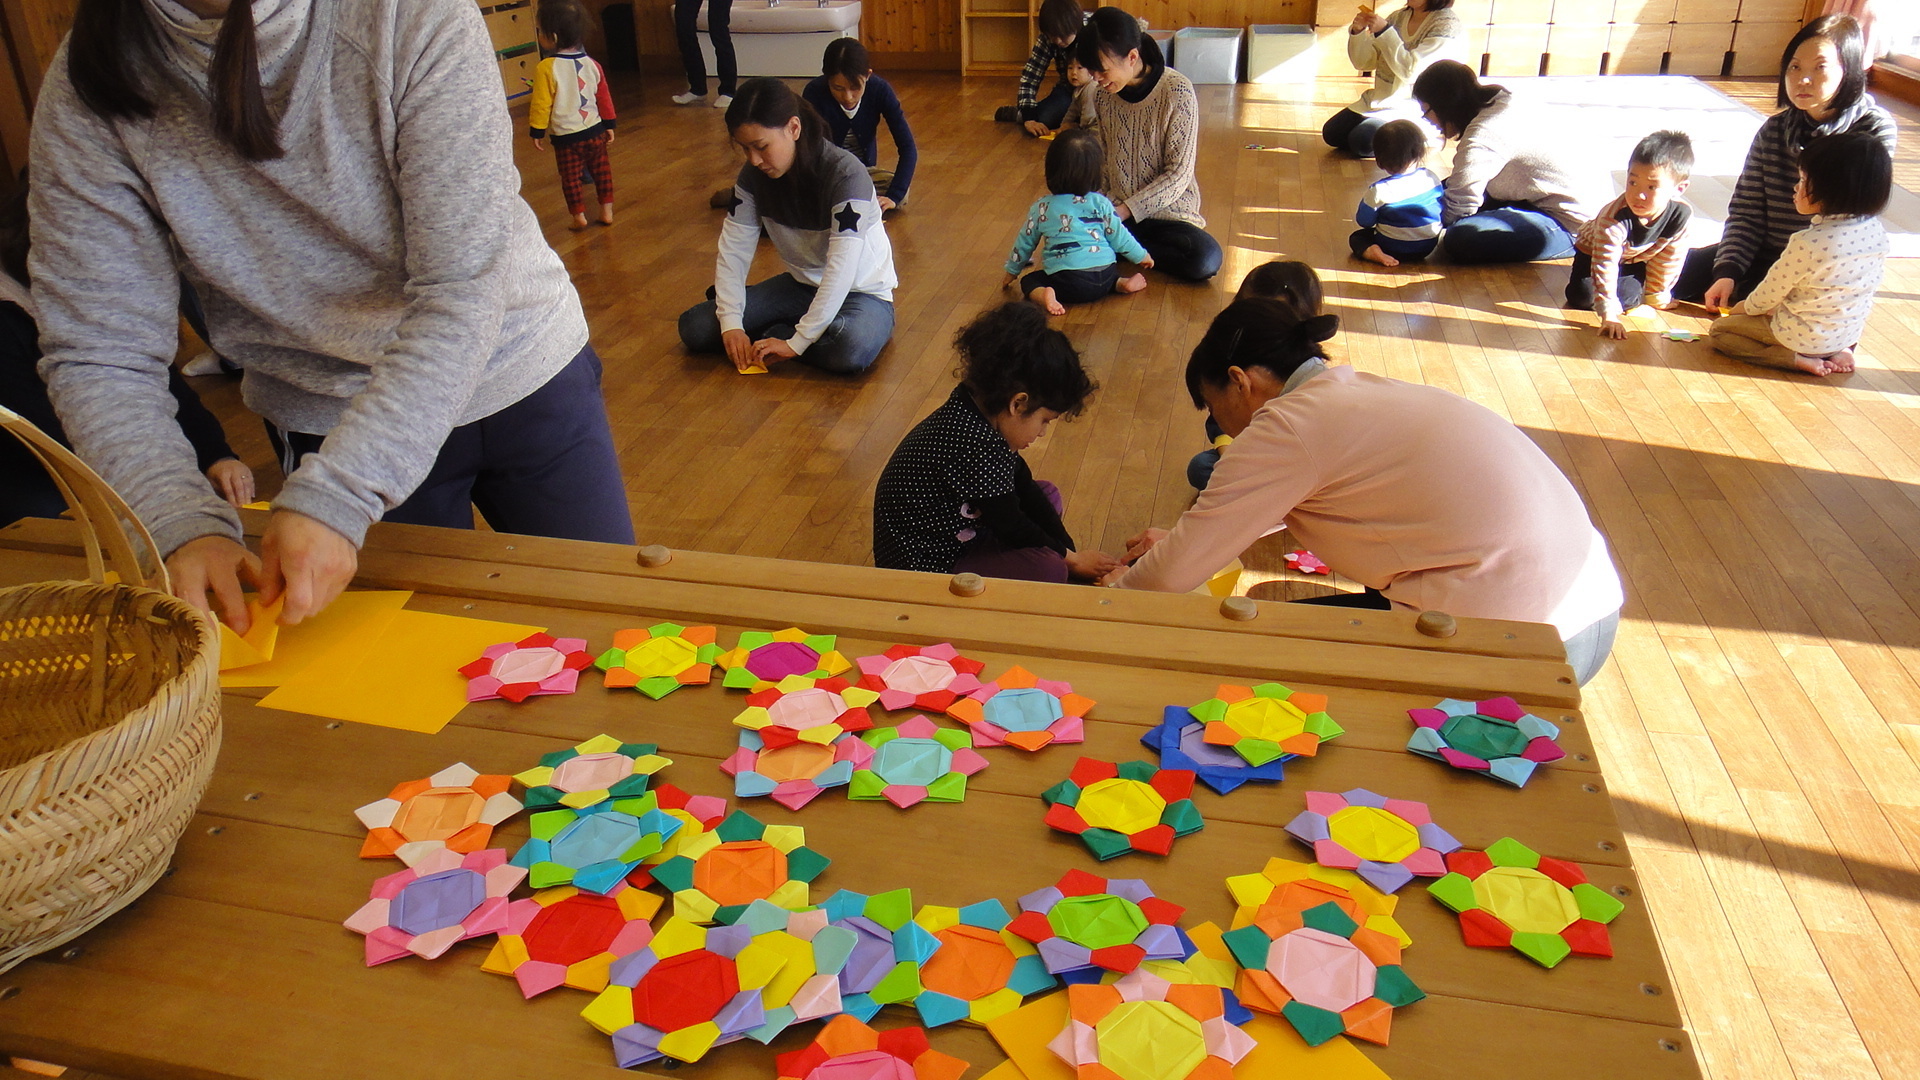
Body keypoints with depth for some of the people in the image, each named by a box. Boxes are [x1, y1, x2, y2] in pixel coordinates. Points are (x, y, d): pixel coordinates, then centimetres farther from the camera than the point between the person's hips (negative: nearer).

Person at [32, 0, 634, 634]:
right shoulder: (86, 92, -15)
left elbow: (462, 289, -28)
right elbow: (97, 355, -13)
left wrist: (333, 497, -34)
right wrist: (182, 524, -30)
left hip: (521, 380, -1)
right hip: (323, 427, 1)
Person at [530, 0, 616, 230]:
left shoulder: (547, 68, -16)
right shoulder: (592, 64, 1)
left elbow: (541, 104, -12)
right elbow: (604, 98, 9)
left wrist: (537, 131, -2)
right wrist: (609, 125, 19)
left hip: (566, 136, -4)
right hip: (595, 131, 5)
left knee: (571, 176, 8)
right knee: (601, 170, 15)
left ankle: (579, 214, 11)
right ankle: (607, 210, 19)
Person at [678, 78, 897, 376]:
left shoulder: (846, 175, -26)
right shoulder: (754, 175, -7)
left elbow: (841, 269, -31)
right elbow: (733, 250, -8)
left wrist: (796, 343, -33)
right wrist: (730, 322, -22)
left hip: (860, 291, -4)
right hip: (801, 285, 4)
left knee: (851, 350, -40)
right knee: (694, 327, -10)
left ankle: (780, 334, -11)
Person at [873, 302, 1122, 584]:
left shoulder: (970, 413, 0)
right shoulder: (978, 445, -30)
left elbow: (1024, 489, 7)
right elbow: (1013, 527, -18)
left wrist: (1072, 553, 5)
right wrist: (1071, 559, -2)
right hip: (922, 573, -11)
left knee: (1047, 494, 12)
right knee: (1049, 568, -24)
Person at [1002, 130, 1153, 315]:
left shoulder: (1042, 207, 4)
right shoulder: (1100, 203, 6)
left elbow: (1025, 242, 15)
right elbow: (1118, 236, 11)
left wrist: (1012, 271, 31)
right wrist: (1141, 256, 28)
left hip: (1068, 281, -3)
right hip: (1105, 277, 3)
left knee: (1029, 281, 15)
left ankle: (1044, 295, -16)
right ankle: (1121, 283, 7)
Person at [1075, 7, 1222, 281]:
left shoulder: (1177, 91, -15)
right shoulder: (1103, 94, 0)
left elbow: (1179, 174, -15)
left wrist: (1123, 211, -21)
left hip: (1167, 212, -2)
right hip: (1116, 209, 2)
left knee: (1206, 259, -32)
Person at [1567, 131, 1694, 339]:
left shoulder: (1681, 214, -29)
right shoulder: (1614, 218, -42)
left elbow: (1669, 259, -12)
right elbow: (1604, 265, -44)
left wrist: (1656, 295, -2)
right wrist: (1609, 317, -50)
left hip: (1638, 259, 3)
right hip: (1594, 250, -3)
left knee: (1628, 295, -21)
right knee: (1581, 296, -23)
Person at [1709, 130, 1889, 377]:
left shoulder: (1807, 244, -30)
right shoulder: (1876, 230, -7)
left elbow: (1772, 291, -15)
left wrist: (1747, 307, 8)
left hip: (1805, 336, -7)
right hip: (1850, 333, 7)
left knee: (1719, 331, 7)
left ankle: (1798, 359, -6)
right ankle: (1839, 353, 12)